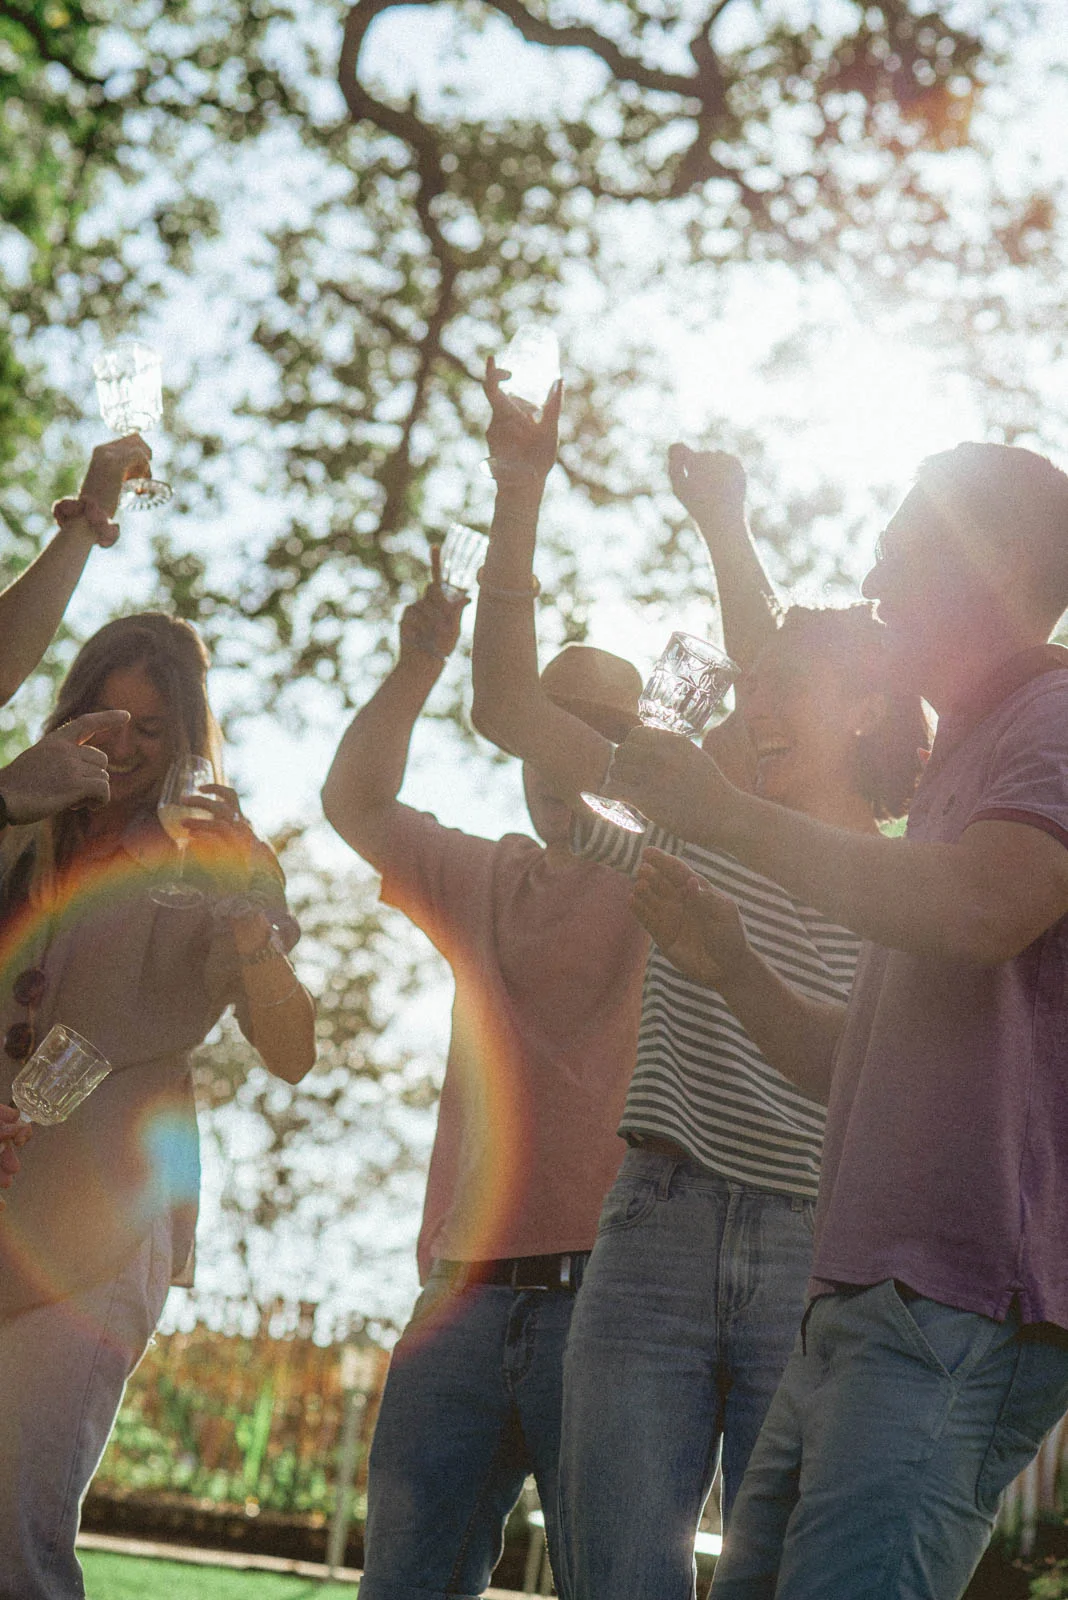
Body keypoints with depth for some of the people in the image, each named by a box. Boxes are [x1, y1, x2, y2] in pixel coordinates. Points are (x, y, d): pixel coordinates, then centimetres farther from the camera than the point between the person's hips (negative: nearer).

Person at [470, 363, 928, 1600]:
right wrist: (519, 489, 7)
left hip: (817, 1258, -1)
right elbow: (508, 707, 12)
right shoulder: (696, 826, 15)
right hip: (656, 1230, 2)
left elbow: (850, 1082, -8)